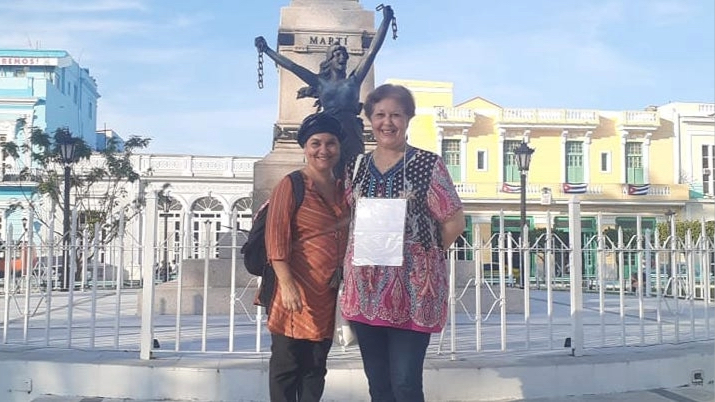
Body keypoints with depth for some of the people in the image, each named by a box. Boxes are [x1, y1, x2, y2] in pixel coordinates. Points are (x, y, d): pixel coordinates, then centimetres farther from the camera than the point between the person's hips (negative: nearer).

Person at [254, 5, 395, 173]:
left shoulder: (353, 80, 15)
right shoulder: (321, 82, 16)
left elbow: (372, 50, 10)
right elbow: (291, 66, 16)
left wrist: (386, 21, 6)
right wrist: (266, 50, 15)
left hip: (351, 134, 0)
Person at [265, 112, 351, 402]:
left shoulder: (343, 189, 12)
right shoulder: (290, 185, -8)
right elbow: (276, 239, -13)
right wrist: (287, 284, -21)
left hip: (330, 291, 6)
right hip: (299, 288, -6)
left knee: (316, 365, 15)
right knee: (287, 363, 3)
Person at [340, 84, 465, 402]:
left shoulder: (427, 165, -5)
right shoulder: (356, 167, 9)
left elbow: (454, 223, -5)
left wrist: (420, 253, 0)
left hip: (412, 291, -5)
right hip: (365, 290, 5)